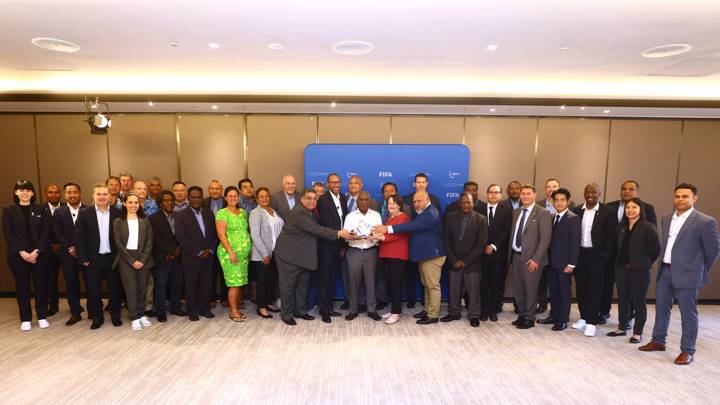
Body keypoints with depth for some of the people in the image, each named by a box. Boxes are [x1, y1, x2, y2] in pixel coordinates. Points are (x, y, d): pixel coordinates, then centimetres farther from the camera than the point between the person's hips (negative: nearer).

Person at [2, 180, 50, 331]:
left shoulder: (39, 209, 6)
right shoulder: (9, 210, 4)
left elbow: (45, 232, 1)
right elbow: (7, 234, -2)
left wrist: (36, 251, -11)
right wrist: (22, 252, -12)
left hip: (38, 254, 0)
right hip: (17, 255, 0)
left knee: (41, 285, 3)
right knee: (22, 286, 6)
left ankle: (42, 317, 14)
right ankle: (25, 319, 17)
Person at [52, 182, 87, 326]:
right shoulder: (59, 212, 6)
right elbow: (57, 234, 1)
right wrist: (70, 248, -9)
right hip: (68, 254, 2)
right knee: (71, 284, 6)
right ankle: (75, 313, 17)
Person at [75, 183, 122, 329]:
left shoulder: (118, 213, 0)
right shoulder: (84, 213, -1)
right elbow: (79, 237, -2)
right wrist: (82, 258, -7)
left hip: (113, 258, 0)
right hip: (92, 259, 0)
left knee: (115, 289, 8)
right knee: (93, 291, 8)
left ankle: (115, 316, 24)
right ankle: (97, 317, 25)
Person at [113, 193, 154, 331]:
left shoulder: (145, 221, 5)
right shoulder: (118, 222, 1)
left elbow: (149, 242, 1)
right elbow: (118, 244, -4)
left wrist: (142, 259, -9)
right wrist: (132, 261, -10)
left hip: (143, 258, 2)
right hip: (126, 259, -2)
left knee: (142, 287, 6)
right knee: (131, 288, -2)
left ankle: (141, 314, 19)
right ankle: (134, 318, 8)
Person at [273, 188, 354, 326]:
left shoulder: (308, 212, 7)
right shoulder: (299, 213, -24)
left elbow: (315, 229, 8)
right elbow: (316, 230, -27)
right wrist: (338, 233, -26)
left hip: (303, 254, 9)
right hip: (290, 255, -9)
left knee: (303, 284, 16)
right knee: (288, 286, 5)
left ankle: (300, 311, 30)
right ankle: (287, 314, 18)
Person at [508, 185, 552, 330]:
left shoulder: (543, 213, -8)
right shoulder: (516, 212, 11)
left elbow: (545, 239, -13)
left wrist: (535, 259, -16)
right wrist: (510, 253, 9)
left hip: (531, 259, -6)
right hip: (516, 256, 6)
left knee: (531, 289, 5)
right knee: (518, 288, 14)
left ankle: (529, 319, 21)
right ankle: (522, 315, 31)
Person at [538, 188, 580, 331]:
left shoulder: (573, 218, -9)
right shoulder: (552, 217, 10)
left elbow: (575, 243, -13)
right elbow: (550, 239, 10)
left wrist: (571, 264, -16)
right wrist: (547, 259, 5)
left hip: (564, 262, -6)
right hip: (552, 261, 6)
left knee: (564, 291, 6)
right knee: (553, 290, 14)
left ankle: (563, 320, 16)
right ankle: (553, 316, 26)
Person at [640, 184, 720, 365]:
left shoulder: (705, 222, -10)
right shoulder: (667, 219, 9)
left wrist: (700, 271, 3)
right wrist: (664, 265, 14)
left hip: (687, 275, -6)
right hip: (665, 271, 6)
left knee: (688, 314, 5)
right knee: (661, 308, 15)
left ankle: (687, 351, 19)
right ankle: (658, 341, 30)